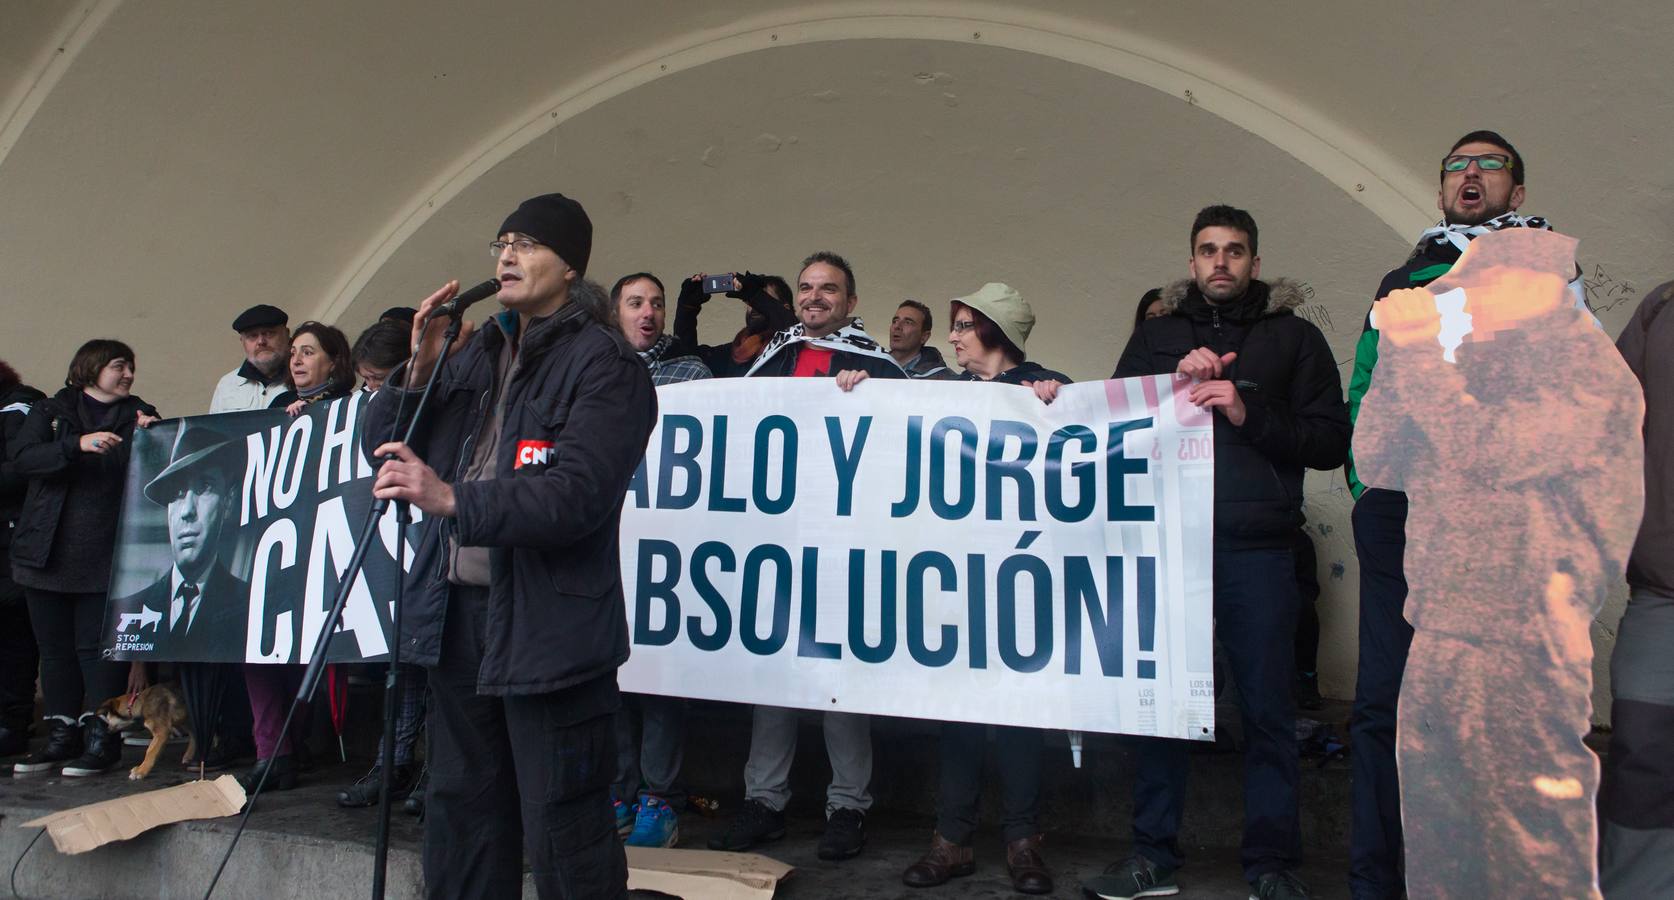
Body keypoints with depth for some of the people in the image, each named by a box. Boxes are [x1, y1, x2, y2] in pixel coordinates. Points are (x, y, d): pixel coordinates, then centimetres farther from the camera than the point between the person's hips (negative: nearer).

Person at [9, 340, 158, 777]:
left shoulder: (140, 416, 9)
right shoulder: (50, 412, 9)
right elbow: (21, 458, -8)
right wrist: (78, 445, -20)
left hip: (106, 556, -2)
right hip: (48, 552, 2)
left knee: (98, 646, -4)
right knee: (55, 647, 9)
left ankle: (102, 738, 2)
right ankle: (62, 735, 18)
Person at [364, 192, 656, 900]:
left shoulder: (604, 364, -8)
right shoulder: (478, 351, 14)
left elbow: (576, 497, -20)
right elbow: (382, 446, 15)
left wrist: (453, 501, -28)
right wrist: (419, 371, -2)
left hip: (550, 628, -7)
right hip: (459, 614, 7)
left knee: (562, 836, 0)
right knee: (460, 817, 19)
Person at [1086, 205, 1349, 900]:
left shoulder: (1293, 337, 9)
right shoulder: (1156, 336, 16)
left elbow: (1332, 442, 1)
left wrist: (1248, 413, -12)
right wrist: (1174, 385, -6)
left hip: (1256, 549, -2)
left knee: (1267, 708, 1)